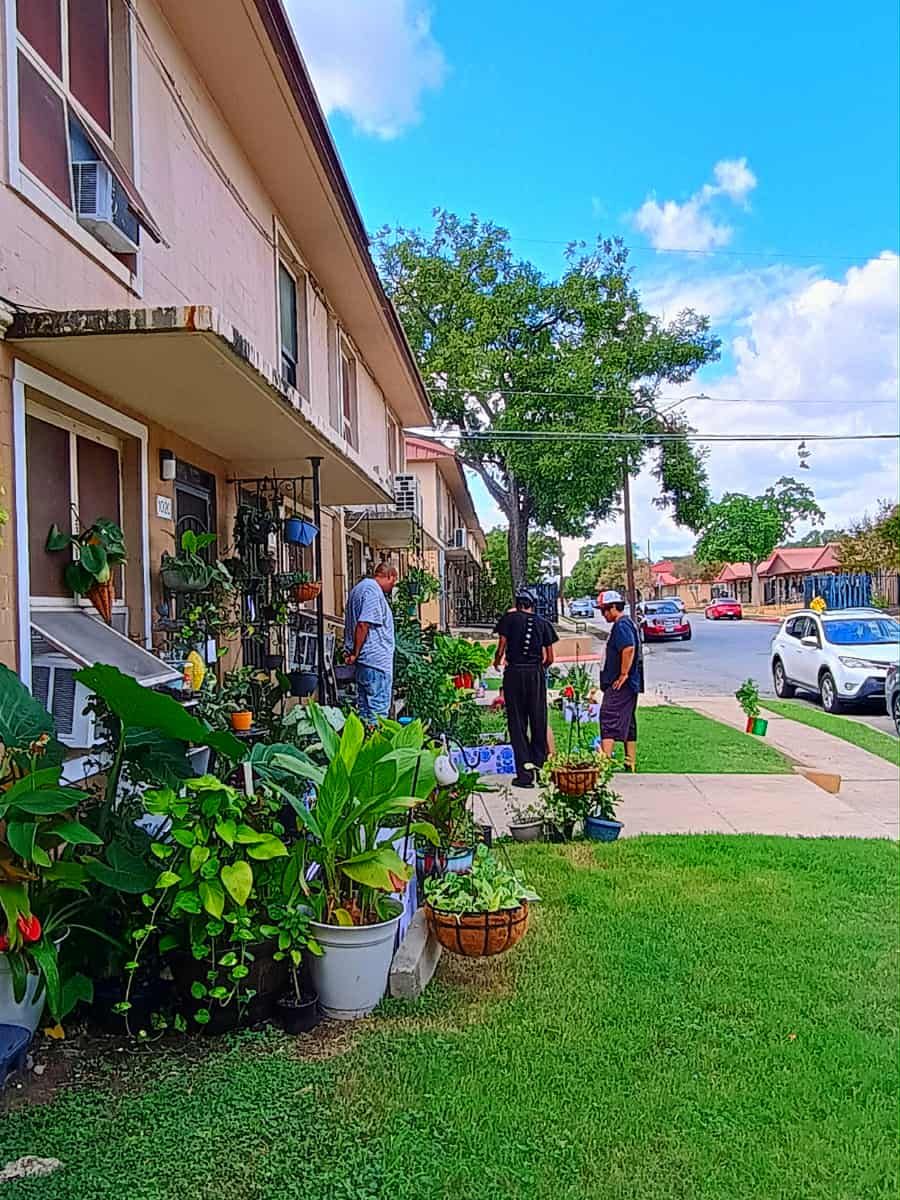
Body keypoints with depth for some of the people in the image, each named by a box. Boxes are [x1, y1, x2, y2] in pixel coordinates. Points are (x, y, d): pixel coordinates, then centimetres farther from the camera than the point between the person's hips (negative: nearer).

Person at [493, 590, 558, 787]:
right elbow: (550, 658, 7)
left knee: (517, 723, 2)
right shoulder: (543, 623, 8)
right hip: (536, 674, 2)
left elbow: (501, 648, -3)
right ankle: (540, 767, 14)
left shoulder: (509, 618, 2)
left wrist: (497, 661, 18)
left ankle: (525, 772, -2)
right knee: (539, 722, 11)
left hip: (514, 673, -2)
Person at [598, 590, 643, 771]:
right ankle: (631, 762, 19)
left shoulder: (621, 625, -14)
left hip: (620, 684, -11)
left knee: (608, 717, -14)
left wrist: (623, 675, -24)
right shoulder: (628, 623, 19)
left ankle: (605, 758, -21)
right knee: (627, 722, 14)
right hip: (631, 684, 11)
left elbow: (629, 649, -28)